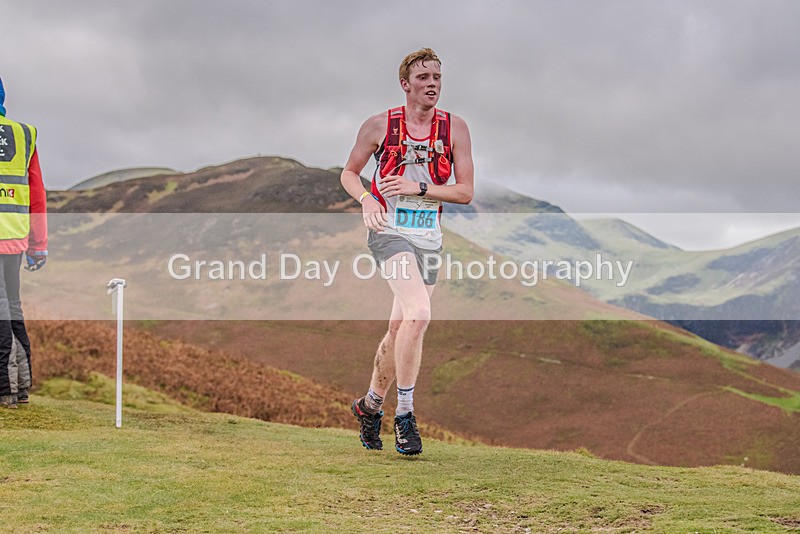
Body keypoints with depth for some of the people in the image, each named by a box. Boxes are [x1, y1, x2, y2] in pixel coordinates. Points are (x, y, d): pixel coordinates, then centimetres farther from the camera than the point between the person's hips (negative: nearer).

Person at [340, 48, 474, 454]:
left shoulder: (454, 128, 3)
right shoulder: (379, 125, -1)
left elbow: (465, 192, 1)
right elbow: (349, 172, 10)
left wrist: (419, 187, -12)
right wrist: (366, 199, -10)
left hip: (428, 238, 4)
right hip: (389, 231, -4)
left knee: (399, 330, 10)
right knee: (418, 314, -25)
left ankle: (370, 404, 33)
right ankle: (404, 414, -17)